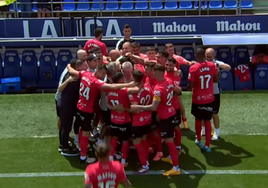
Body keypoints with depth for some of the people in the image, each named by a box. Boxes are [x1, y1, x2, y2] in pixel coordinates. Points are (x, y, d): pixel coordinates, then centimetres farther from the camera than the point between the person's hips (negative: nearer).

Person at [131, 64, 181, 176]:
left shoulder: (158, 89, -28)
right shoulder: (169, 82, -2)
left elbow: (153, 107, -31)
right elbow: (178, 91, 16)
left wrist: (138, 107, -26)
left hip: (166, 117, -9)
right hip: (172, 114, 9)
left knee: (168, 140, -1)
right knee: (169, 139, 25)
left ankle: (176, 167, 6)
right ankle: (171, 157, 43)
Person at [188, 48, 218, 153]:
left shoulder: (193, 68, -19)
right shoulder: (212, 65, -7)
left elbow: (190, 85, -18)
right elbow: (216, 80, 5)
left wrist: (190, 88, 4)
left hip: (198, 99, -2)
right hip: (209, 98, 2)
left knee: (198, 120, 20)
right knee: (207, 121, 12)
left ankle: (199, 140, 36)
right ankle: (207, 145, 13)